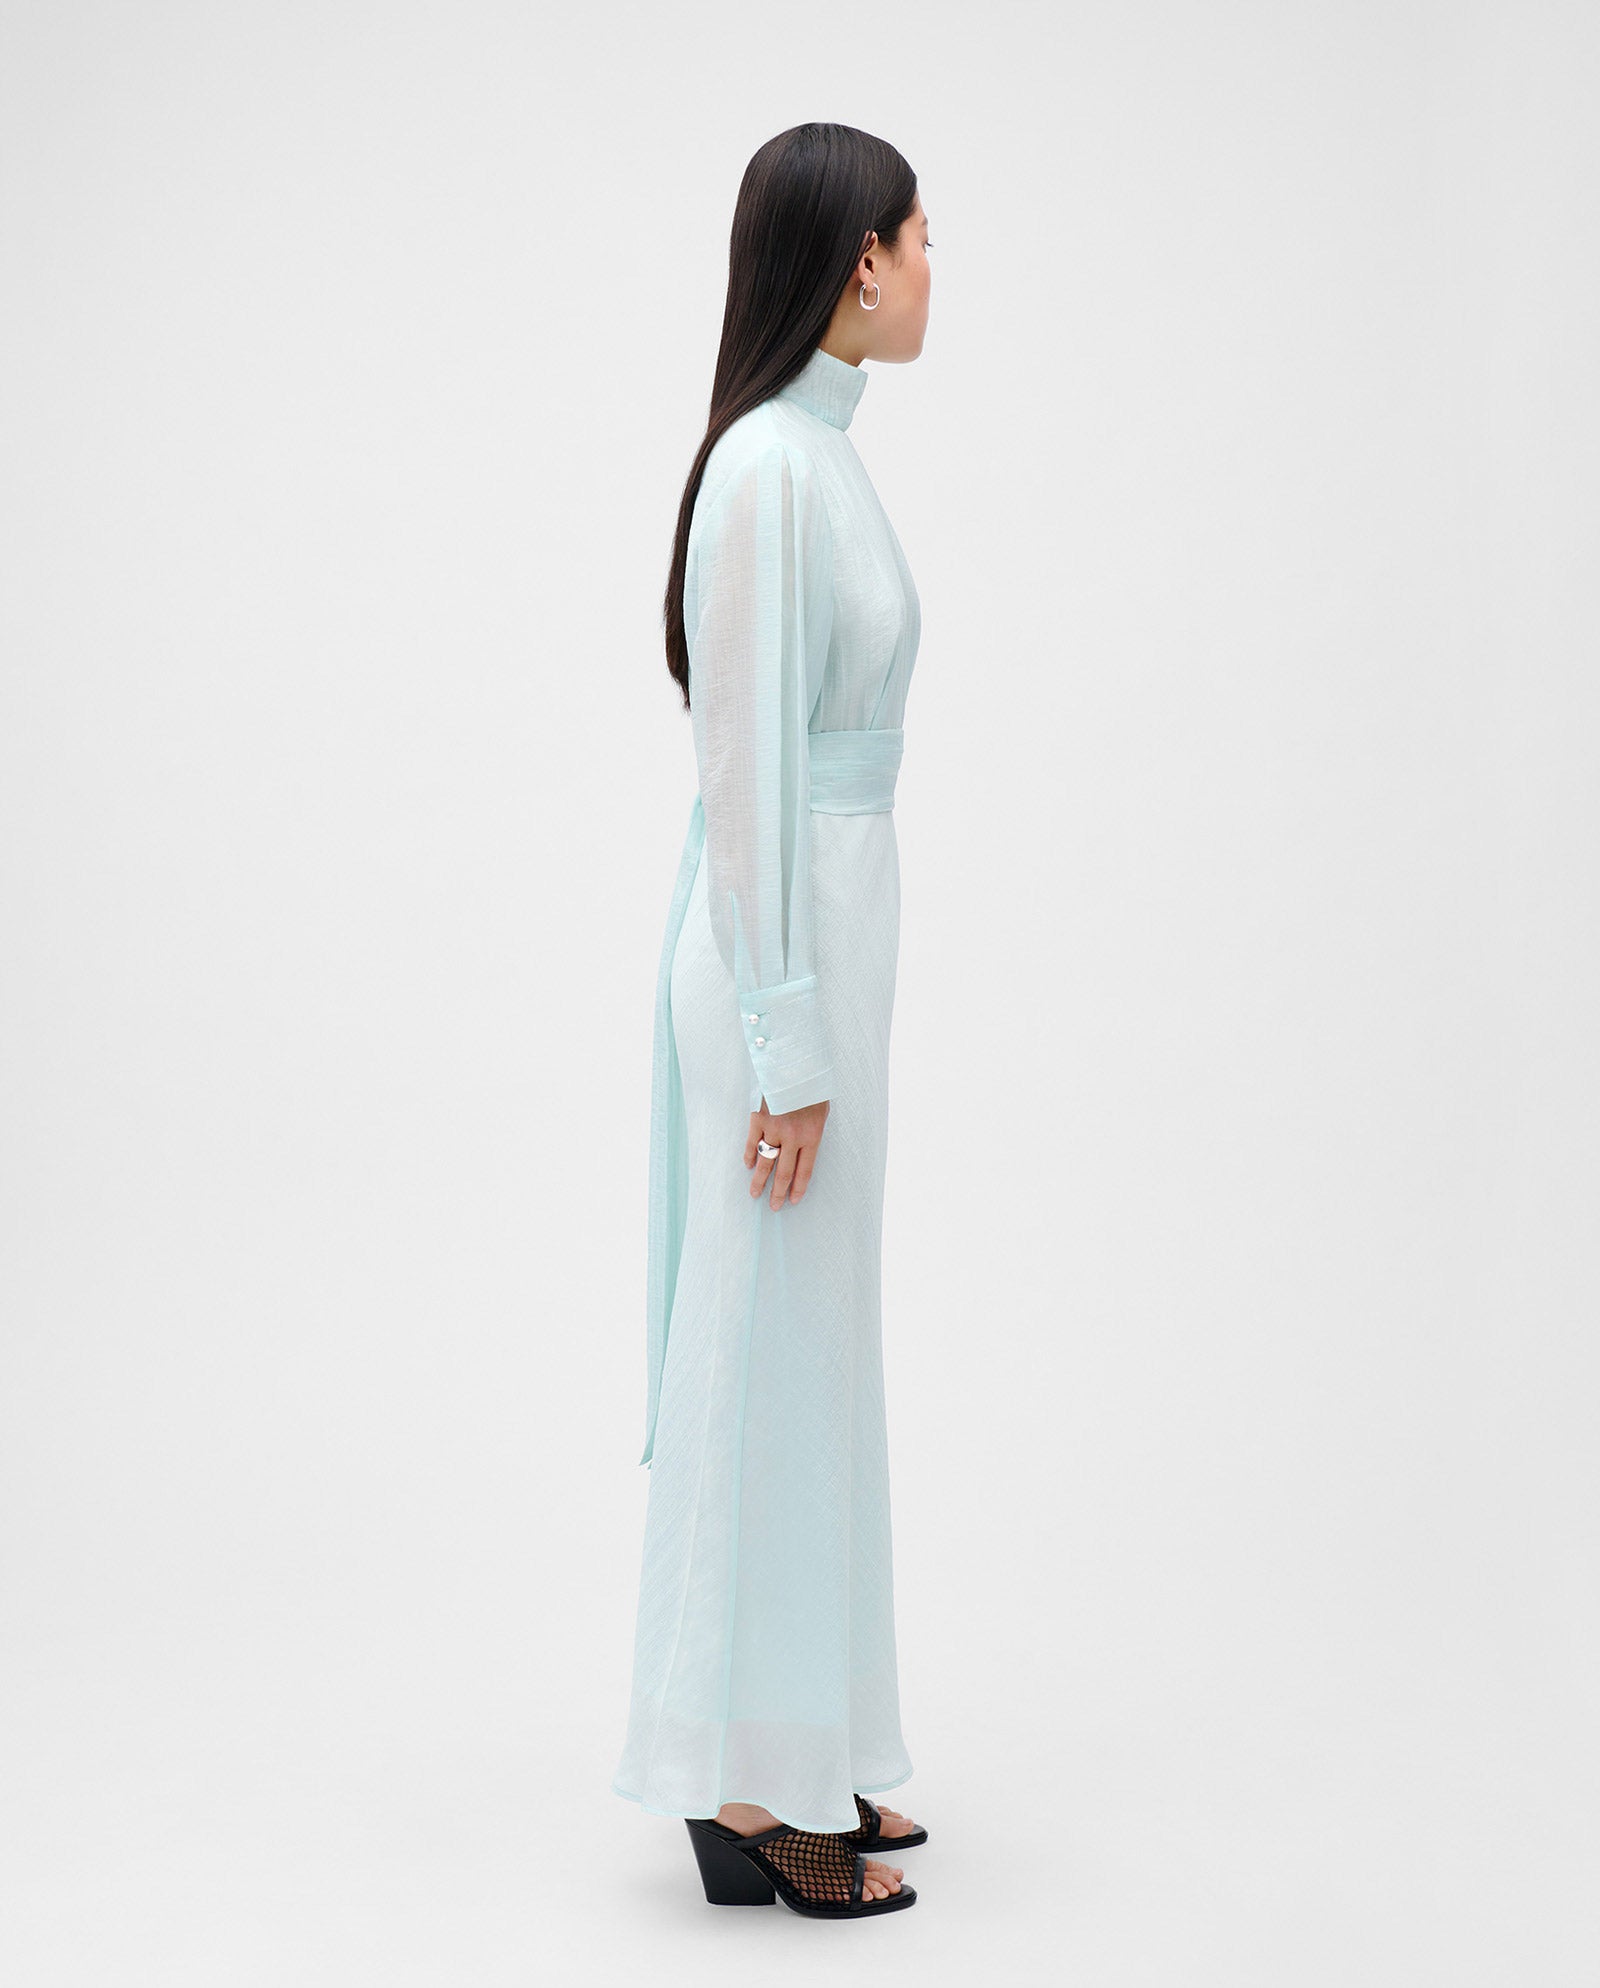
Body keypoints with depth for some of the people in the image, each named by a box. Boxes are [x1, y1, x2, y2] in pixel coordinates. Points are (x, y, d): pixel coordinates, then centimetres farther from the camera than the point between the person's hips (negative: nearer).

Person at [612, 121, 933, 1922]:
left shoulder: (816, 450, 12)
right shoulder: (769, 463, -18)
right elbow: (746, 766, -20)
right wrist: (786, 1045, -19)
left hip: (831, 921, 10)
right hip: (786, 944, -10)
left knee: (808, 1349, 15)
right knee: (771, 1357, -1)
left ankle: (797, 1755, 27)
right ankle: (747, 1792, 12)